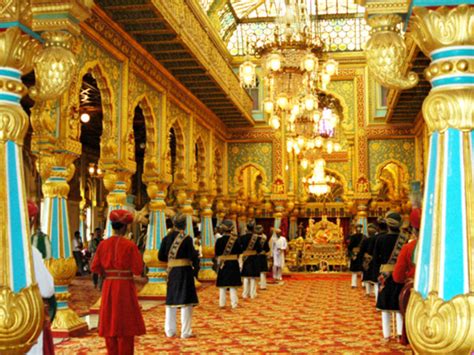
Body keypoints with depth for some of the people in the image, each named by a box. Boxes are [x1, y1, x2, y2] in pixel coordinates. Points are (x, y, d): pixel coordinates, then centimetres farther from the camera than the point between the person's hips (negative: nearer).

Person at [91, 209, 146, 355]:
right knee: (126, 324, 4)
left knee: (110, 323, 13)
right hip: (125, 287, -4)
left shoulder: (103, 244, 0)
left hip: (108, 287, 5)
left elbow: (95, 267, 2)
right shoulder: (130, 245, -13)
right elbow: (137, 269, -13)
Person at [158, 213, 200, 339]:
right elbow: (193, 257, -14)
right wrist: (196, 267, 5)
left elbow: (161, 256, 5)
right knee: (186, 301, 1)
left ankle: (170, 331, 19)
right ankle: (185, 332, 2)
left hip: (171, 272, 5)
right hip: (185, 271, -5)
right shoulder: (187, 239, -12)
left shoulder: (167, 238, 2)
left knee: (171, 300, 14)